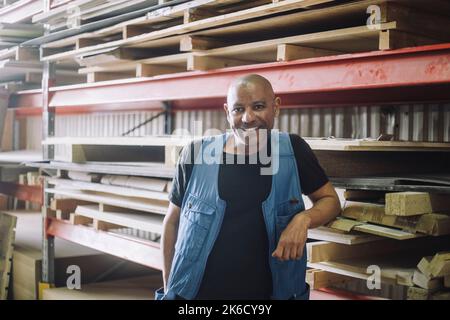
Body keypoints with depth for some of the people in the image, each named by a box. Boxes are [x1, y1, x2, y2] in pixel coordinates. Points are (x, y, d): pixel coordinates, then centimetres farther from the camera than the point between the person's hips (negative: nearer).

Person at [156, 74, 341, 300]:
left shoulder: (292, 151, -8)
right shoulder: (196, 156, -10)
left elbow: (330, 200, 4)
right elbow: (172, 222, 2)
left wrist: (304, 219, -16)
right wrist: (168, 287, 3)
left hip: (268, 292, 1)